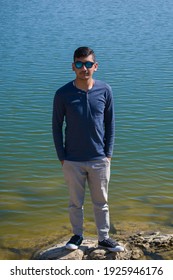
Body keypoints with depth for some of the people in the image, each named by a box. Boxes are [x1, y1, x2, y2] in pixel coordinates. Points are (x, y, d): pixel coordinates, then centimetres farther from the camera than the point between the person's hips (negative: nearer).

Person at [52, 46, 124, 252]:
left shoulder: (104, 91, -6)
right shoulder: (63, 94, -9)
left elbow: (110, 123, 3)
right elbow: (56, 126, -1)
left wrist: (108, 154, 1)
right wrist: (62, 157, -2)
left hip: (99, 160, 1)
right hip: (73, 161, -1)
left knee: (101, 202, 13)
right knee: (75, 202, 13)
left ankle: (104, 237, 29)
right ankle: (77, 235, 32)